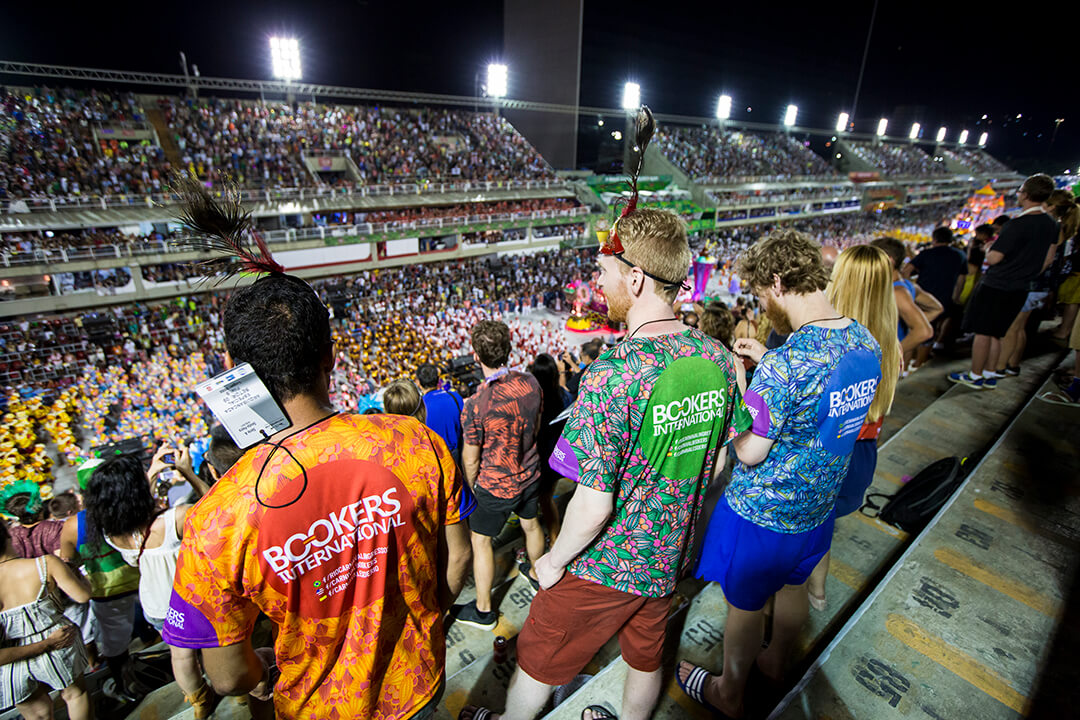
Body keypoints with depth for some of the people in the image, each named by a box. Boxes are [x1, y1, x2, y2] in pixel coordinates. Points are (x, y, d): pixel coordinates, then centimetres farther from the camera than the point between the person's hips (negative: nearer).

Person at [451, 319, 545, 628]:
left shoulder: (476, 404, -29)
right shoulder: (530, 382, -13)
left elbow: (470, 459, -17)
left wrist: (471, 488, 1)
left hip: (496, 485, -6)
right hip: (530, 474, 6)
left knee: (481, 541, 14)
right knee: (531, 523, 28)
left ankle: (484, 610, 30)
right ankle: (537, 573, 53)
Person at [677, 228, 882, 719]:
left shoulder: (785, 363, -33)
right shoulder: (865, 344, -7)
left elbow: (750, 453, -25)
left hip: (760, 514, -7)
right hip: (817, 507, 7)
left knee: (745, 605, 17)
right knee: (792, 585, 30)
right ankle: (776, 662, 57)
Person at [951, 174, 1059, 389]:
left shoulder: (1018, 224, -20)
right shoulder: (1052, 225, 6)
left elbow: (993, 258, -19)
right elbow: (1048, 260, 15)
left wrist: (988, 249, 2)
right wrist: (1027, 274, 25)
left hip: (995, 287, -8)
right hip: (1019, 290, 8)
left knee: (982, 333, 1)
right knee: (995, 334, 16)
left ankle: (975, 377, 8)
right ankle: (990, 376, 22)